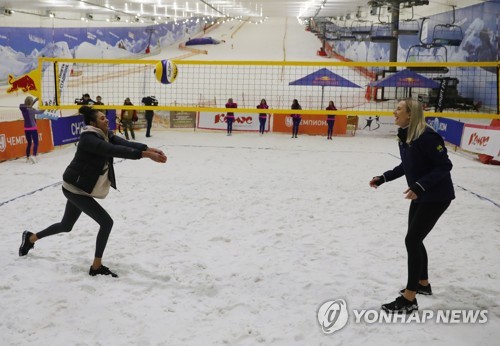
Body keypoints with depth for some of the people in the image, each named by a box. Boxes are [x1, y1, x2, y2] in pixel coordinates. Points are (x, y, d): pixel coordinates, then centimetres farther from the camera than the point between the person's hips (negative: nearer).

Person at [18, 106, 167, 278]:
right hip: (74, 188, -10)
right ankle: (96, 267, 1)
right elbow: (115, 151, -39)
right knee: (106, 222, -12)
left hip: (80, 188, 10)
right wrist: (145, 154, -45)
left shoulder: (106, 135, 0)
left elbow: (126, 144, -15)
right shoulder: (88, 139, -26)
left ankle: (31, 238, 48)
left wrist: (148, 148, -32)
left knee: (66, 225, 25)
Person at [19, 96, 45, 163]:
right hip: (33, 128, -6)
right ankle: (34, 156, -25)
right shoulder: (31, 110, -18)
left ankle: (27, 158, 23)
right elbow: (40, 112, -7)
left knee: (29, 143, 18)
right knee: (36, 143, -5)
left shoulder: (23, 108, 0)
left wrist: (35, 100, 20)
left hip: (26, 129, 6)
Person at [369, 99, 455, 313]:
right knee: (414, 239, 18)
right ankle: (423, 284, 38)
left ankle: (409, 299, -1)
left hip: (436, 196, -9)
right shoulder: (403, 136, 2)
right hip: (420, 196, 9)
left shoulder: (426, 136, -25)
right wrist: (383, 178, 7)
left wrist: (419, 185, -33)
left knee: (412, 240, -9)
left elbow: (445, 166, -25)